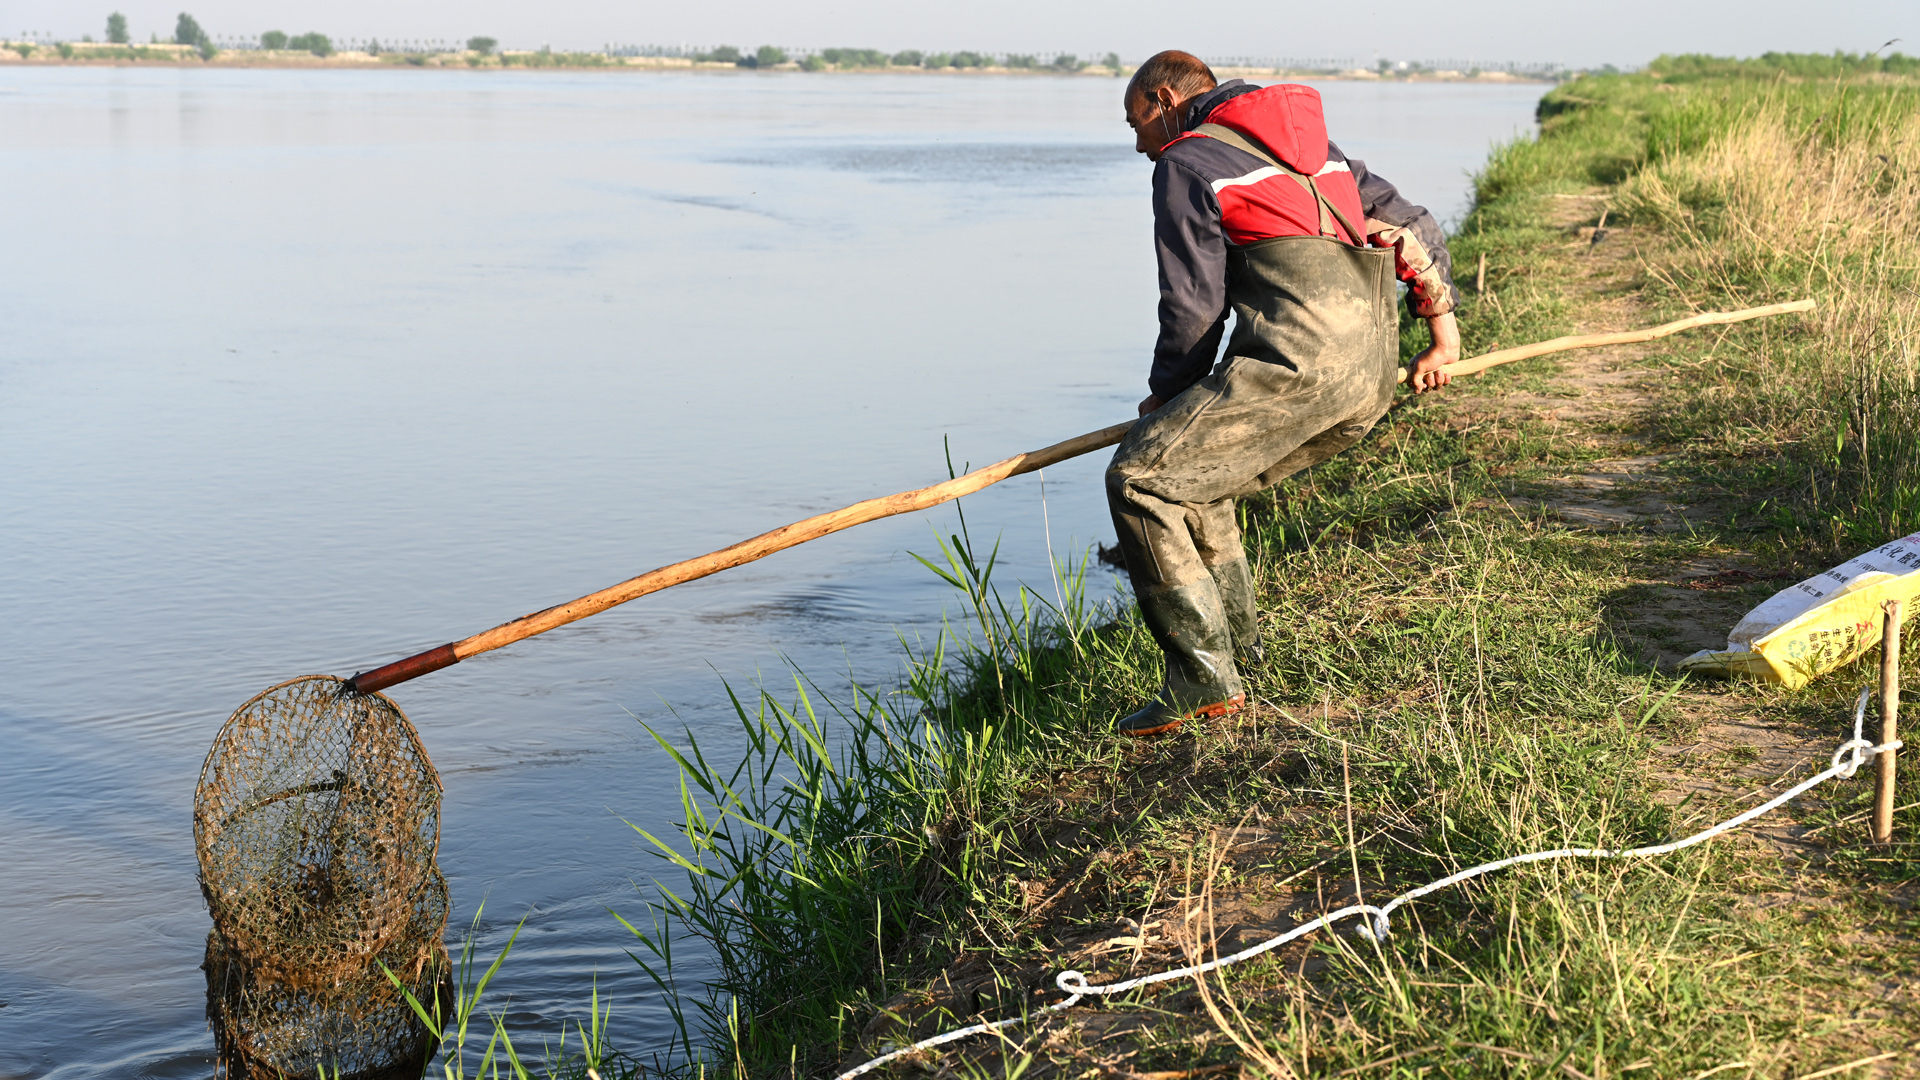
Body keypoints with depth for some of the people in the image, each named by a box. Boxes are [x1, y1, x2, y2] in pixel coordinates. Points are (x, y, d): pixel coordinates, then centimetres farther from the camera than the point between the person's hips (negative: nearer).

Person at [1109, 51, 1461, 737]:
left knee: (1141, 477, -8)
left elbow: (1194, 309, 2)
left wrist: (1163, 399, 17)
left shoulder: (1185, 163, 6)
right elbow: (1416, 228, 32)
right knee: (1194, 474, 23)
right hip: (1373, 382, 9)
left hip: (1300, 357, -9)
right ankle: (1235, 639, 25)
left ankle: (1206, 675, -13)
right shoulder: (1314, 150, 30)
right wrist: (1442, 330, 39)